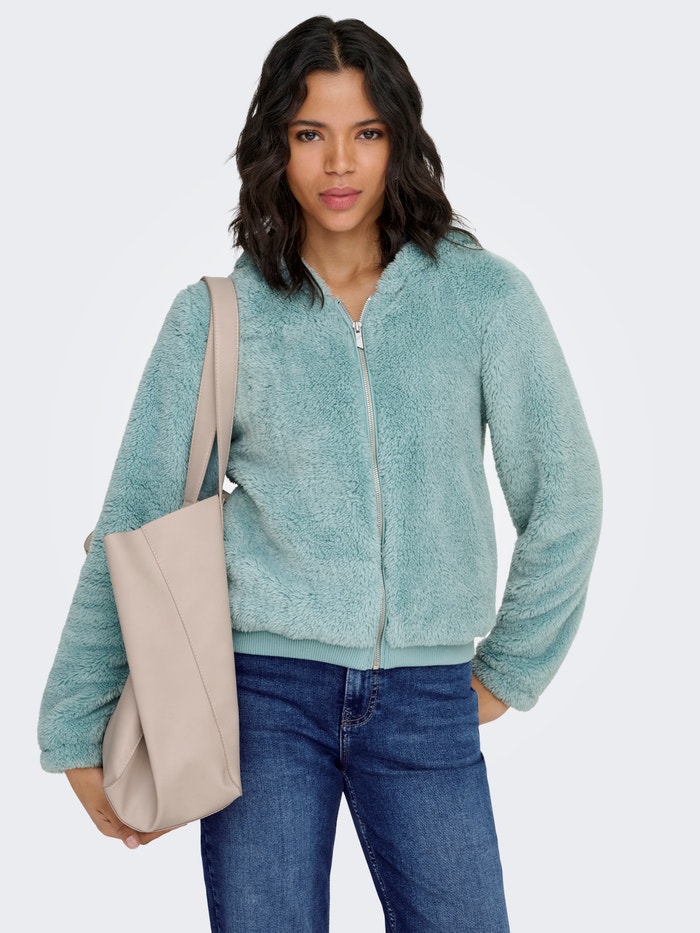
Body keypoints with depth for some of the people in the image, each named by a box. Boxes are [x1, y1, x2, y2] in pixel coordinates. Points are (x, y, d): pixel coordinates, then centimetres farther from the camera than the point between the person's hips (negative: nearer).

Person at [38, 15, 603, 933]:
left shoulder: (485, 296, 0)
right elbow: (133, 526, 2)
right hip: (264, 686, 0)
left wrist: (510, 668, 8)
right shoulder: (214, 318, 0)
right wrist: (78, 735, 1)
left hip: (426, 700, 1)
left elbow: (563, 494, 6)